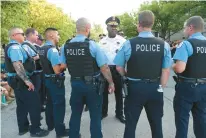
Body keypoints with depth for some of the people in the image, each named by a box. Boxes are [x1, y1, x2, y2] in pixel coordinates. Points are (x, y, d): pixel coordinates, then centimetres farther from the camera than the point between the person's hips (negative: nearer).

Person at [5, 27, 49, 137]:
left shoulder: (14, 46, 15)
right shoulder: (15, 47, -18)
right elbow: (17, 65, -29)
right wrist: (27, 80, -28)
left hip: (18, 80, 11)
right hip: (20, 80, -11)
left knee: (22, 104, 17)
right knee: (34, 103, -4)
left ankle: (23, 128, 29)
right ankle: (35, 130, 6)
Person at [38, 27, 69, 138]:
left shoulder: (42, 49, 7)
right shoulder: (52, 50, -22)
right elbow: (57, 70, -28)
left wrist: (61, 63, 14)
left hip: (47, 79, 10)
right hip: (55, 81, -9)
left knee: (50, 103, 20)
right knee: (59, 104, 1)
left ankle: (50, 125, 36)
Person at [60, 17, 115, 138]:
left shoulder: (66, 46, -2)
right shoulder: (92, 45, -16)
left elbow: (63, 65, 8)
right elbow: (104, 67, -15)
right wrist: (111, 82, -2)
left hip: (75, 84, 5)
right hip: (92, 84, -4)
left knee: (75, 113, 21)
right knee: (95, 115, 10)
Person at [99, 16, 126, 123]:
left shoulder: (122, 40, -3)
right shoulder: (102, 42, 5)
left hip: (117, 69, -2)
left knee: (118, 92, 11)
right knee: (104, 91, 13)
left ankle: (119, 113, 27)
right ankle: (103, 112, 30)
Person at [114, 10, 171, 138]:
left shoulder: (128, 44, -13)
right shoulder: (164, 45, -7)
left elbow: (119, 68, -5)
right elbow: (166, 71, -5)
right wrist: (160, 88, 8)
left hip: (134, 88, -2)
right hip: (155, 88, 2)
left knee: (131, 123, 16)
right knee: (156, 124, 21)